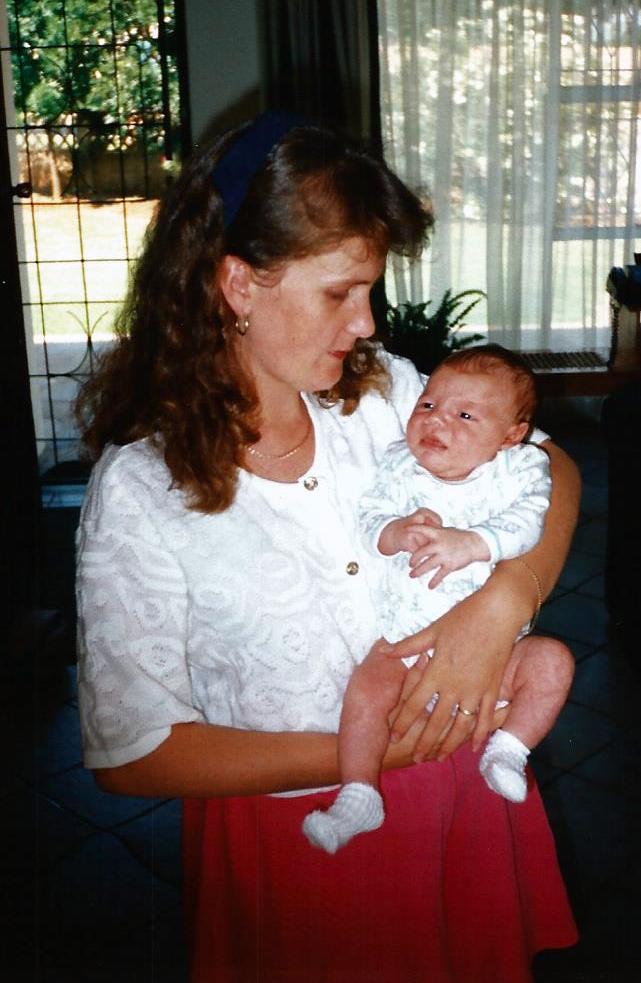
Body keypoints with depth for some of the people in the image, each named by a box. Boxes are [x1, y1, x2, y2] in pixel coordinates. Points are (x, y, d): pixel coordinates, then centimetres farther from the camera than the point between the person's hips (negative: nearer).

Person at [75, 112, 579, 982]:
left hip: (457, 769, 5)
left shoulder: (380, 389, -8)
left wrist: (500, 605, -23)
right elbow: (129, 753, -17)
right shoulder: (139, 492, -20)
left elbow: (550, 468, -3)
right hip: (292, 832, -4)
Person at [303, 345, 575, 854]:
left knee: (553, 660, -20)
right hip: (405, 639, 1)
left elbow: (526, 522, -18)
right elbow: (368, 520, -4)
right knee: (368, 685, -21)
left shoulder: (521, 466, -2)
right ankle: (358, 797, -9)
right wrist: (396, 533, -27)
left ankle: (507, 751, -5)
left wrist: (467, 543, -35)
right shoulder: (399, 464, 4)